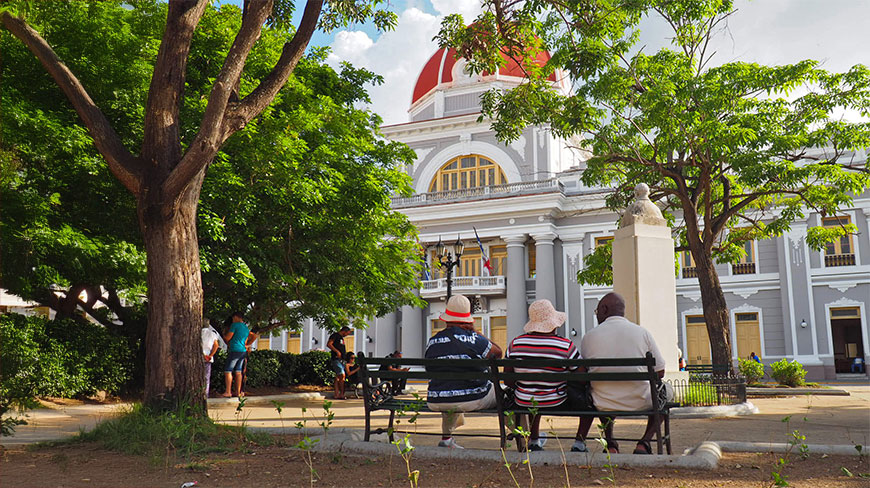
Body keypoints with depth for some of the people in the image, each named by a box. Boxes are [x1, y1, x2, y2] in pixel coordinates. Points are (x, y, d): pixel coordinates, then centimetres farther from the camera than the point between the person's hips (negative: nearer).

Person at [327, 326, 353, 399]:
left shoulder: (341, 338, 22)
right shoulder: (335, 335, -6)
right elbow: (329, 344, -17)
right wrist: (337, 351, -22)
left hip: (341, 360, 10)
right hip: (336, 359, -10)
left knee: (338, 377, 8)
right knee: (342, 375, -15)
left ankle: (336, 394, 8)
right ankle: (341, 394, -11)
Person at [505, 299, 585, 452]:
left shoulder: (515, 343, -9)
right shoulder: (566, 346, -18)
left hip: (523, 403, 3)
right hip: (557, 404, -3)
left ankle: (534, 440, 49)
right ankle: (579, 443, 29)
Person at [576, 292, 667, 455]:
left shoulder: (589, 336, -4)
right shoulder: (643, 332, -4)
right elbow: (660, 372, 2)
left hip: (603, 407, 1)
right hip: (639, 404, -1)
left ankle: (610, 444, 22)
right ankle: (644, 443, 12)